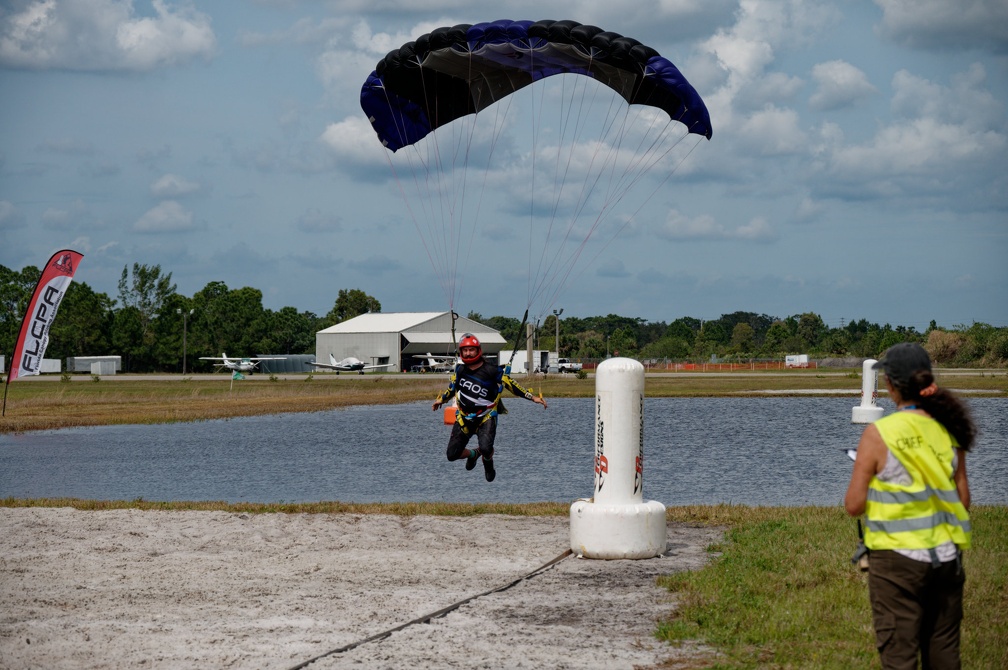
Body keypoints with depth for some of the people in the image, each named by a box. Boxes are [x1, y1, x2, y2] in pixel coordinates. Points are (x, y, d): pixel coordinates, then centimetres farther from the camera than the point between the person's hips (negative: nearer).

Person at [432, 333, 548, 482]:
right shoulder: (460, 370, 3)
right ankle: (473, 454, 36)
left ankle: (488, 462, 13)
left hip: (486, 417, -4)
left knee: (486, 449, -28)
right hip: (464, 417, 4)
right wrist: (442, 399, 38)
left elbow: (511, 384, -5)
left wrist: (533, 397, -8)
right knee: (453, 454, -1)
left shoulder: (492, 371, -12)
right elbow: (453, 386, 23)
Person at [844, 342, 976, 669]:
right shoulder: (948, 430, 3)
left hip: (897, 558, -5)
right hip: (947, 556, 5)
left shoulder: (879, 434, -11)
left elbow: (854, 505, -9)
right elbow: (963, 499, 8)